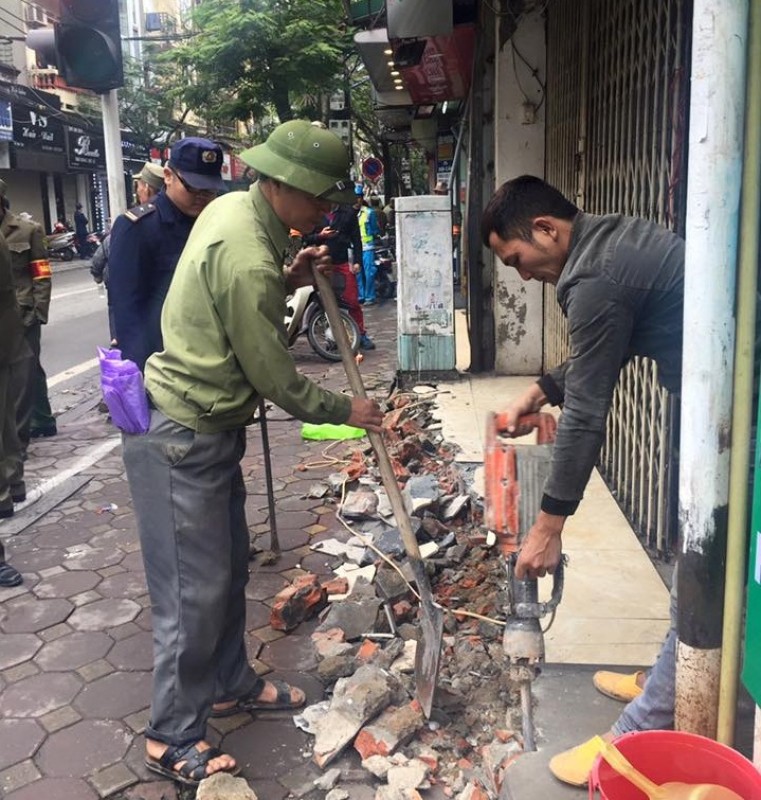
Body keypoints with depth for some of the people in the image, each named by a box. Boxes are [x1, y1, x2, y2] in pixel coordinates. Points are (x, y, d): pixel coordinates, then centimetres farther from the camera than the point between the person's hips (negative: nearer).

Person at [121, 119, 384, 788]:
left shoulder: (232, 206, 3)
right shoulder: (247, 260, -27)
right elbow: (275, 377, -19)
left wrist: (289, 278, 1)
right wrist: (344, 409, -4)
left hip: (208, 427, 10)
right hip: (183, 438, -10)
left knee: (229, 566, 20)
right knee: (194, 587, 0)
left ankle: (230, 684, 37)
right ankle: (173, 737, 17)